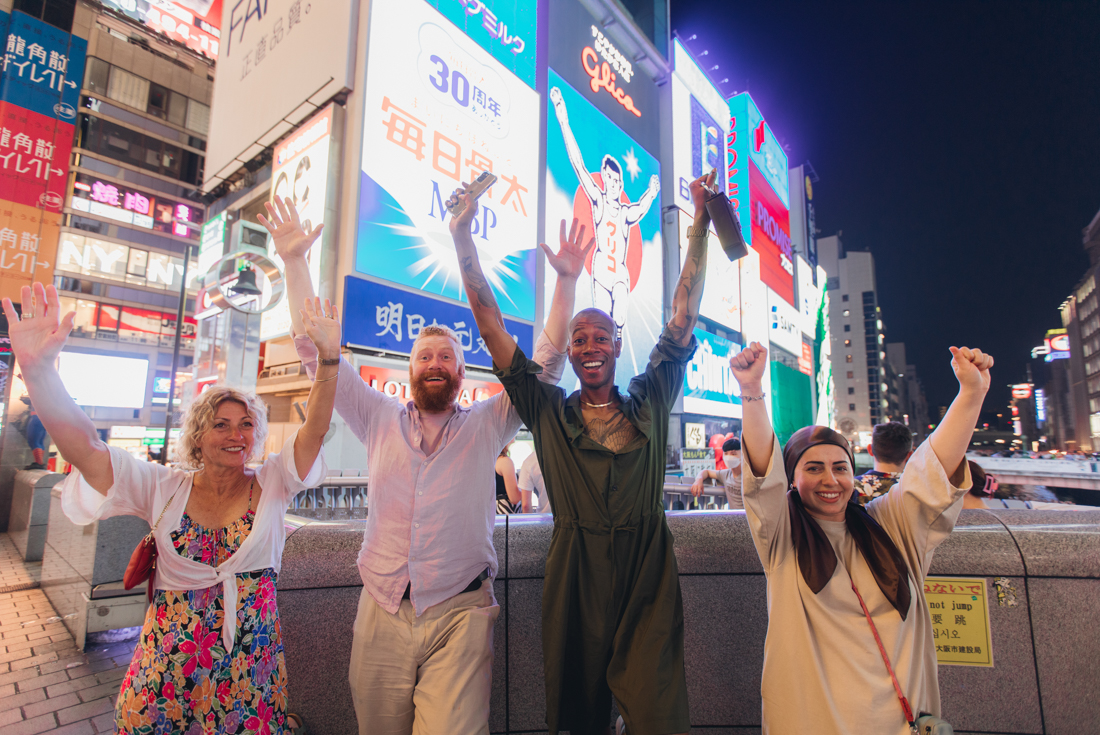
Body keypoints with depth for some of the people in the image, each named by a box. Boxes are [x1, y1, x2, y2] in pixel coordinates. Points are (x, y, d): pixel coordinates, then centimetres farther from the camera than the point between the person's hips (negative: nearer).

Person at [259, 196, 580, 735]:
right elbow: (317, 353, 5)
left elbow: (546, 365, -1)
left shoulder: (486, 425, 4)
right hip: (381, 612, 2)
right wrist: (295, 263, 0)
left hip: (460, 614, -2)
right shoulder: (379, 420, 7)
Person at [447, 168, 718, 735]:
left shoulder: (650, 401, 7)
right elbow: (490, 326, 1)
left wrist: (700, 221, 5)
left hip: (648, 581, 0)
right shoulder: (549, 411, 3)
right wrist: (463, 237, 1)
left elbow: (684, 314, 5)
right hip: (574, 580, 0)